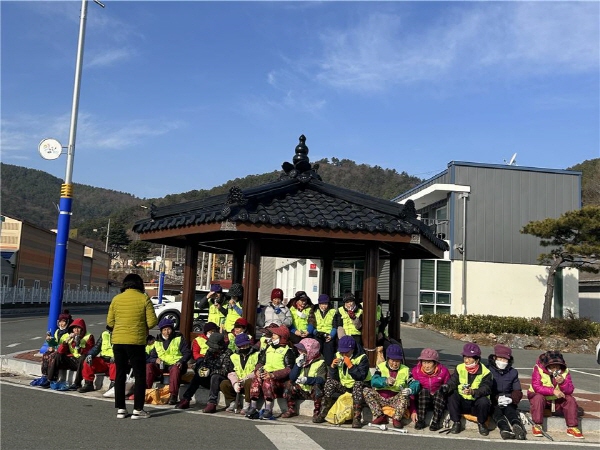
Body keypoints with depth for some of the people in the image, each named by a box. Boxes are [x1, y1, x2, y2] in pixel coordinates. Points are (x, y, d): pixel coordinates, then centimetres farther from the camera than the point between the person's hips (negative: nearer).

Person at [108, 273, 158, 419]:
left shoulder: (116, 299, 3)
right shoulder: (144, 299, -5)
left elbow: (110, 322, 5)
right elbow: (152, 322, -7)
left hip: (118, 341, 3)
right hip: (136, 342, -3)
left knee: (120, 374, 12)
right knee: (139, 375, 6)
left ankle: (120, 409, 15)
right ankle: (138, 410, 5)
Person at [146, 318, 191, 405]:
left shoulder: (179, 338, 8)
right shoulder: (157, 342, 18)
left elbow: (187, 352, 1)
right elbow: (151, 357, 15)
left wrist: (181, 361, -18)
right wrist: (156, 360, -10)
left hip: (175, 364, -4)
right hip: (161, 366, 4)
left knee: (175, 369, -38)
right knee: (149, 366, -23)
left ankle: (173, 395, -42)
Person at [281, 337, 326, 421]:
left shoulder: (320, 362, -10)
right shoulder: (299, 360, 5)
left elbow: (321, 379, -23)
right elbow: (292, 377, -4)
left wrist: (307, 379, -35)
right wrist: (298, 365, -16)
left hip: (314, 392, -5)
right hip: (301, 390, 5)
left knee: (317, 385, -35)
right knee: (288, 384, -16)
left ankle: (317, 412, -17)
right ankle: (291, 410, -1)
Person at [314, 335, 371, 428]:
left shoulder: (362, 358, -16)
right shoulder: (338, 356, -1)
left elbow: (361, 377, -28)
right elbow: (333, 377, -2)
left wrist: (350, 365, -32)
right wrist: (333, 366, -20)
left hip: (359, 386, -5)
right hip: (343, 386, 5)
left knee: (358, 384, -35)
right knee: (329, 382, -17)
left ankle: (356, 418, -33)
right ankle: (322, 414, -10)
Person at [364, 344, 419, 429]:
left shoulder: (405, 370, 3)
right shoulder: (381, 367, 2)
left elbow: (415, 383, -10)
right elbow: (374, 381, -15)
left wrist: (410, 390, -34)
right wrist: (385, 381, -35)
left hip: (395, 399, -1)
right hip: (380, 398, 1)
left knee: (405, 395, -31)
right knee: (366, 390, -22)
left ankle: (397, 419, -18)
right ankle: (380, 416, -16)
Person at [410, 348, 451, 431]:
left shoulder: (443, 371, -12)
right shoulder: (416, 371, -11)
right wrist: (413, 411, -15)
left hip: (439, 400, 0)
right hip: (422, 400, 0)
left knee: (440, 391, -30)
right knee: (423, 391, -30)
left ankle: (436, 421, -30)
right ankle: (420, 420, -27)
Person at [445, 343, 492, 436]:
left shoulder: (485, 372, -8)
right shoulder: (459, 368, 2)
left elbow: (486, 389, -20)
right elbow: (453, 381, -6)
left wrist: (473, 392, -40)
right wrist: (446, 387, -30)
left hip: (477, 405, -2)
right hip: (462, 403, 3)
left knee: (484, 401, -33)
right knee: (452, 395, -24)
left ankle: (481, 423, -5)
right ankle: (456, 422, -11)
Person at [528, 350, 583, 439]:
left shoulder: (564, 372, -7)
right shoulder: (538, 369, -18)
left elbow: (570, 391, -13)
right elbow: (536, 387, -27)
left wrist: (562, 382, -34)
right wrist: (553, 391, -35)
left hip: (557, 400, 4)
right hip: (542, 396, -4)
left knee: (571, 400, -19)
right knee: (538, 398, -35)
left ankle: (572, 427, -10)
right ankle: (537, 426, -28)